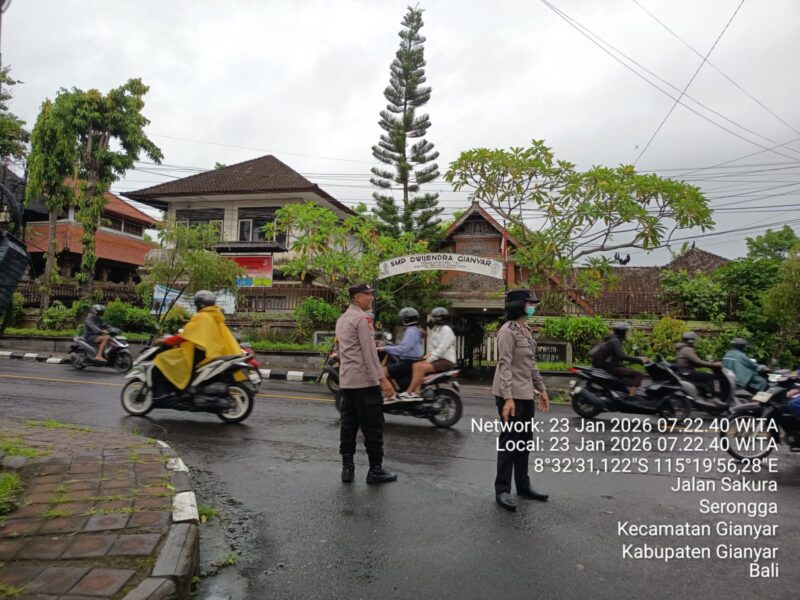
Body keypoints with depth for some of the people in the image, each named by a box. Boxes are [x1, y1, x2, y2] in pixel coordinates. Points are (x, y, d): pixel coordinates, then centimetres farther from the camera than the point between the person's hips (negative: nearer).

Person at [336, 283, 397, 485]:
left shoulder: (342, 319, 17)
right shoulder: (361, 318, -12)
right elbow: (368, 350, -17)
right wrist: (379, 375, -15)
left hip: (346, 381, 9)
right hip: (365, 380, -9)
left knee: (348, 424, 9)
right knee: (372, 426, -2)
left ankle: (347, 467, 12)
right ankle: (375, 470, 2)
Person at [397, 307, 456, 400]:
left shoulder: (446, 330, -11)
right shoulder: (436, 330, 19)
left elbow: (441, 349, -19)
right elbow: (432, 347, 21)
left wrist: (428, 360, -20)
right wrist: (428, 355, 1)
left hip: (446, 361, -9)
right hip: (437, 358, 9)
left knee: (421, 367, -25)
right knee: (416, 365, -9)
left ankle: (408, 393, -19)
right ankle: (417, 393, -16)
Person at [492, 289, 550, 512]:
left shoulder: (525, 330, 14)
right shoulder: (508, 331, -14)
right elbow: (505, 365, -20)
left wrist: (541, 388, 18)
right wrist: (508, 398, -25)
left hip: (526, 393, 9)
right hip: (511, 394, -9)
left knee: (524, 440, 14)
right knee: (510, 440, -3)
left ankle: (523, 486, 26)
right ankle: (502, 490, 8)